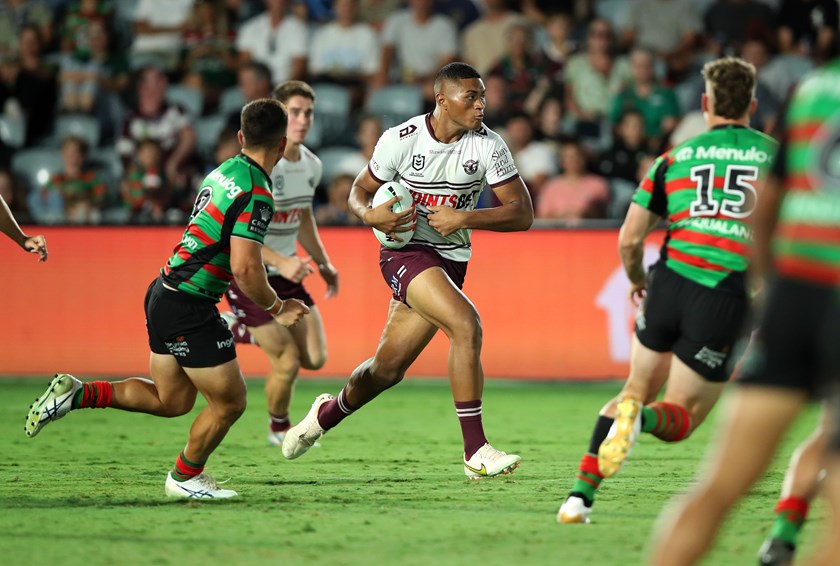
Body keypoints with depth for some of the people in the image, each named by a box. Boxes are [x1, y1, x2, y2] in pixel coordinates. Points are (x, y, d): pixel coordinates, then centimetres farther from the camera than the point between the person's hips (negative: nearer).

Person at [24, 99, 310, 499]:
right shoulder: (256, 194, -20)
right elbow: (244, 269, -24)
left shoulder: (224, 172, 9)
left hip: (164, 295, 9)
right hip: (189, 310, -9)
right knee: (229, 402, 6)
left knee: (171, 400, 21)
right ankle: (185, 477, 24)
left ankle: (76, 394, 15)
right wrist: (276, 309, -8)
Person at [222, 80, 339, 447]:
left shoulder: (311, 165, 2)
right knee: (288, 362, -10)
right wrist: (281, 262, -34)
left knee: (315, 358, 0)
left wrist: (323, 263, 12)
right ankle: (279, 428, 20)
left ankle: (250, 332, 26)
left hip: (286, 272, 7)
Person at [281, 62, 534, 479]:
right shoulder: (402, 140, -10)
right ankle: (475, 452, -24)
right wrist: (370, 215, -20)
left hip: (451, 261, 4)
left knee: (389, 367, 9)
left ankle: (327, 414, 41)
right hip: (405, 252, -4)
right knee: (466, 323, -27)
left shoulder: (488, 146, -6)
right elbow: (360, 190, 3)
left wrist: (464, 218, -21)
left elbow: (522, 213, -8)